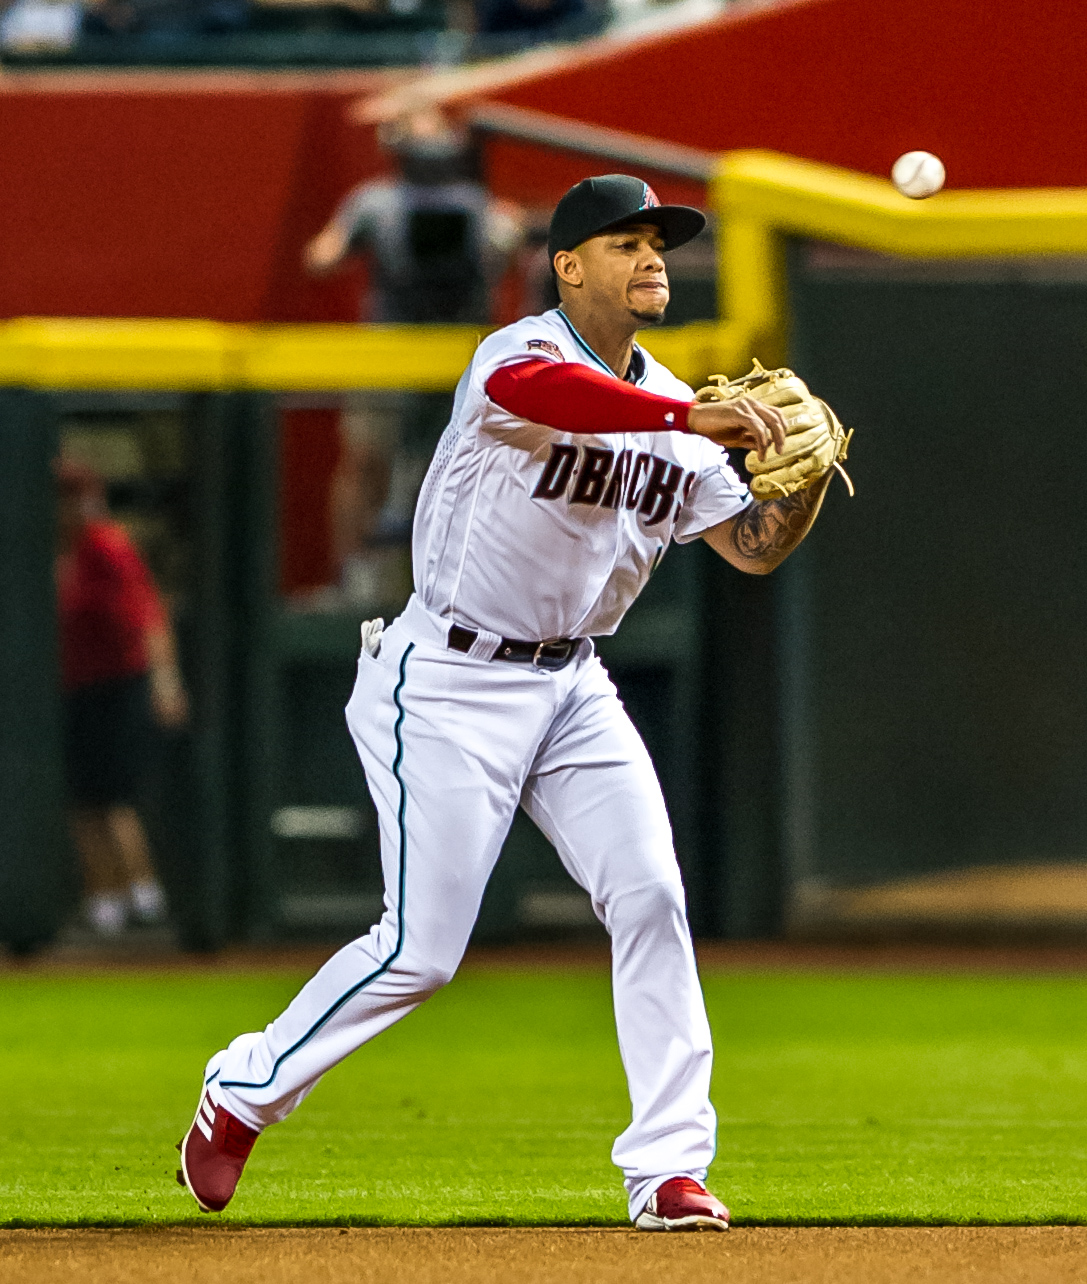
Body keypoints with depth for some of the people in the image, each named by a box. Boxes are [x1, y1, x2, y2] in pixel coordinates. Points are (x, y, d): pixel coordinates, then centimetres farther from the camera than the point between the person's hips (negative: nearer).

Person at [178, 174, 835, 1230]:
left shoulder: (669, 408, 7)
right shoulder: (522, 352, -16)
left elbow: (755, 548, 4)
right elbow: (525, 389, -42)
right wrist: (690, 418, -49)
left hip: (569, 686, 7)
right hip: (447, 684, -7)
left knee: (650, 897, -8)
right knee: (423, 947, -6)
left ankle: (668, 1168, -4)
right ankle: (242, 1093, 16)